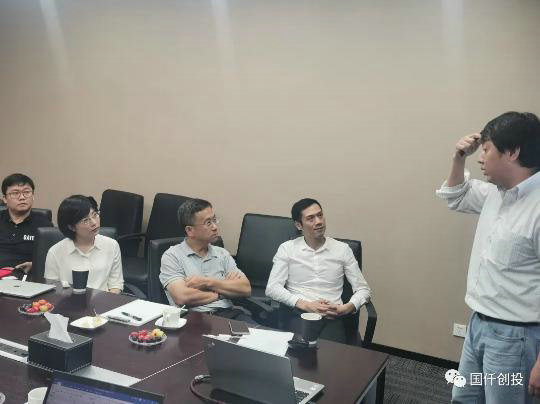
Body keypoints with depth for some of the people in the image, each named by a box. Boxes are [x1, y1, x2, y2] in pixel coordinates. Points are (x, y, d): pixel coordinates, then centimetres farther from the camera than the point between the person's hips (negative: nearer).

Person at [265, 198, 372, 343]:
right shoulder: (287, 248, 8)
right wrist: (305, 305, -12)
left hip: (332, 316, 1)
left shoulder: (342, 249, 11)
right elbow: (272, 288, 0)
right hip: (298, 313, -1)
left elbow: (363, 289, 12)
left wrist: (345, 308, -8)